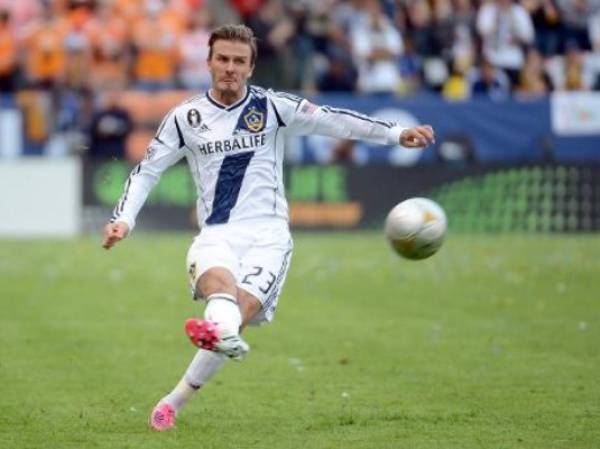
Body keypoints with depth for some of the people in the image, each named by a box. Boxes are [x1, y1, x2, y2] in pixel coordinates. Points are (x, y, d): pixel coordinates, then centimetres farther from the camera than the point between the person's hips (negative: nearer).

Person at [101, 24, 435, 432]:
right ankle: (224, 332, -70)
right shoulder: (185, 118, 9)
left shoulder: (271, 106, 5)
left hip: (267, 234, 0)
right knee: (217, 278, -35)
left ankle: (175, 402, -28)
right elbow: (146, 172, 14)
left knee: (242, 307, -26)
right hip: (217, 234, 0)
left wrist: (396, 134, -4)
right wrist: (124, 219, 0)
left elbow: (330, 120, 4)